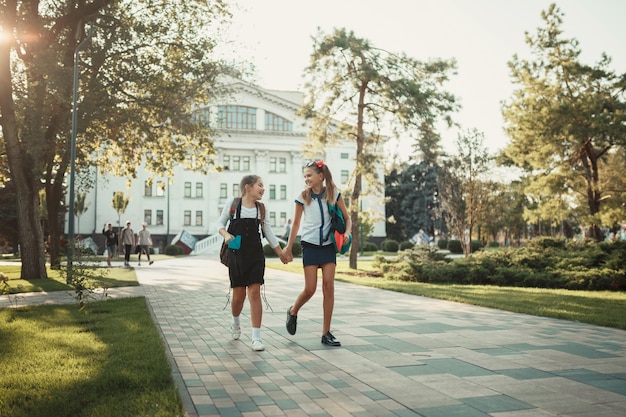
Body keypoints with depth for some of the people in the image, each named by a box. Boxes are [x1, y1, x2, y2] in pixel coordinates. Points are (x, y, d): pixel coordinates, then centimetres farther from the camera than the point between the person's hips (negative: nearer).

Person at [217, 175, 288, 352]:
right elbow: (220, 223, 6)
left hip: (255, 254, 2)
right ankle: (235, 322, 37)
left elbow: (268, 231, 13)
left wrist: (280, 252, 14)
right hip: (236, 254, -2)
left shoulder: (260, 207, 6)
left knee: (254, 292, -7)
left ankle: (256, 337, -4)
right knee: (238, 295, 4)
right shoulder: (233, 203, -2)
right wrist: (226, 234, -15)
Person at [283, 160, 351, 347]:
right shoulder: (303, 197, -1)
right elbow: (296, 223, 7)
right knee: (310, 289, -4)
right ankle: (293, 312, 28)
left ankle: (326, 333, 5)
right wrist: (288, 248, 10)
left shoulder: (333, 194, -1)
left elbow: (347, 218, 6)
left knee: (329, 287, -4)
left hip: (329, 245, 1)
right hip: (310, 245, -1)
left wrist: (347, 233, -14)